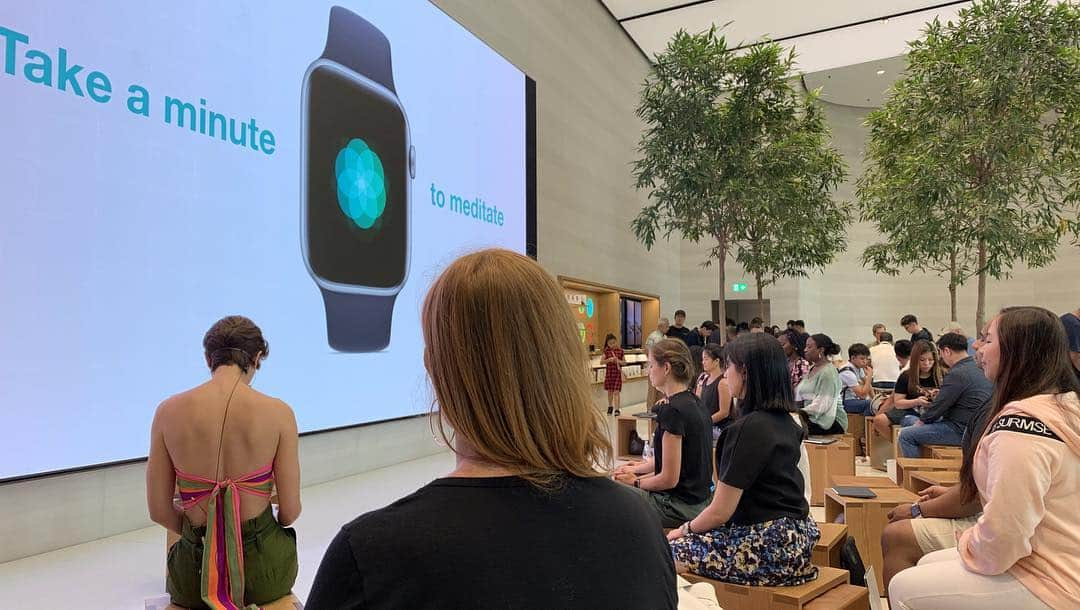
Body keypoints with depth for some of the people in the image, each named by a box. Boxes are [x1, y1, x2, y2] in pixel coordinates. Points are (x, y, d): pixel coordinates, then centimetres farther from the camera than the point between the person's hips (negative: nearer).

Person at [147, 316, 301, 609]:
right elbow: (290, 512, -8)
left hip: (195, 576, 2)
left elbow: (159, 511, -1)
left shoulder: (169, 411, -8)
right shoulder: (277, 412, -14)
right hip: (263, 571, -1)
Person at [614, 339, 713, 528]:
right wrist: (637, 469, 11)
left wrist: (635, 482, -5)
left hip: (679, 508, -9)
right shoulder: (694, 403, 6)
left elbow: (669, 479, -21)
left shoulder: (672, 410, -23)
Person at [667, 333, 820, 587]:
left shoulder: (749, 428, -21)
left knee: (671, 552, -2)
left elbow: (720, 512, -17)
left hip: (770, 548, -9)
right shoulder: (784, 421, 6)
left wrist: (685, 529, 2)